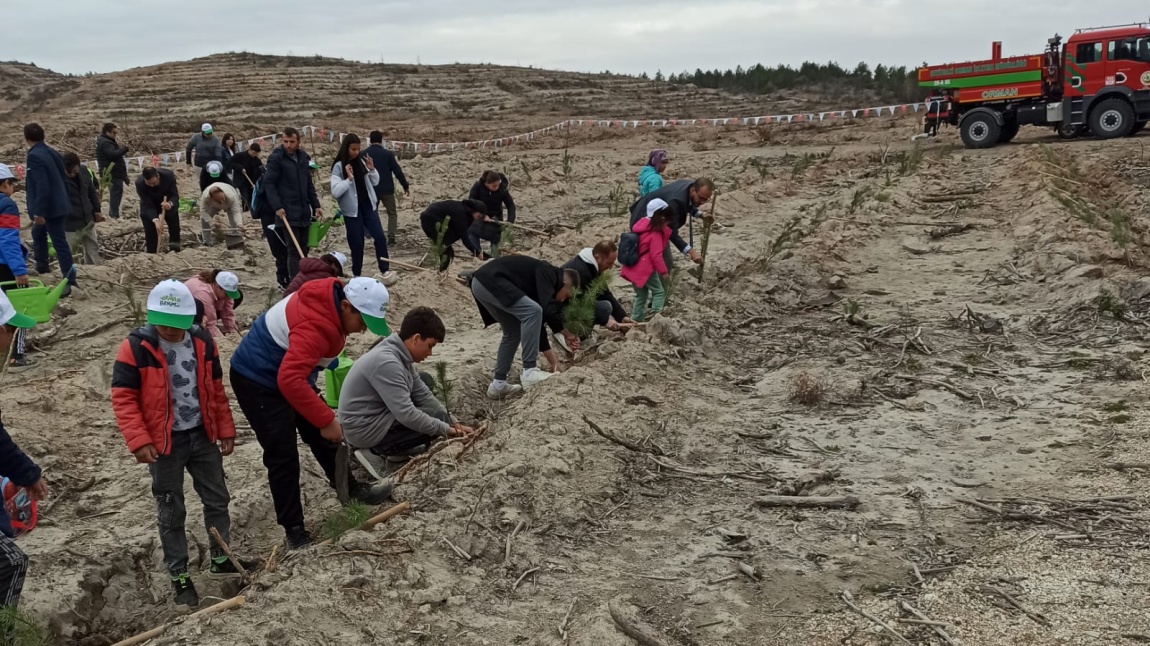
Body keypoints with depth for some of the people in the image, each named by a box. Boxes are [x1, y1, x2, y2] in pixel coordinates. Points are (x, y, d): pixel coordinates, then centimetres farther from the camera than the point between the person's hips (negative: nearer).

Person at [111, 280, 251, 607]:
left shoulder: (202, 341, -2)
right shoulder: (135, 347, -15)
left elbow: (216, 389, 7)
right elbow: (123, 398, -14)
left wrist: (225, 430, 8)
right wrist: (139, 440, -22)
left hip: (202, 435, 4)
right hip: (163, 443, -4)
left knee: (217, 499, 13)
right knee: (171, 511, 7)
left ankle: (220, 560, 31)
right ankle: (179, 576, 19)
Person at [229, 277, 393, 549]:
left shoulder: (328, 302, -6)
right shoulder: (315, 325, -36)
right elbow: (290, 381, -44)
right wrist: (326, 419, -37)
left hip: (287, 373, 10)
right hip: (258, 381, -10)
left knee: (324, 437, 17)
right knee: (283, 457, -7)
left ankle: (351, 489, 34)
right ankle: (294, 531, 3)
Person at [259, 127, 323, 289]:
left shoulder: (303, 157, 12)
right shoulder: (276, 158, -7)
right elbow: (269, 184, -12)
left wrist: (315, 205, 12)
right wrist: (277, 207, -21)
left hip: (303, 212, 7)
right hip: (287, 213, -7)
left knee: (303, 250, 9)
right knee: (293, 250, -10)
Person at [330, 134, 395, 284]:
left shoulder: (362, 162, 4)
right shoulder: (339, 166, -10)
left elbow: (375, 182, 13)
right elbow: (335, 192, -17)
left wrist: (372, 169, -4)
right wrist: (349, 179, -23)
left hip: (368, 206, 4)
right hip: (352, 211, -4)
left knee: (380, 237, -4)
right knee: (357, 244, 3)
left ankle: (385, 270, 4)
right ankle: (356, 275, 17)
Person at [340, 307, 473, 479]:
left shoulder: (400, 355, 2)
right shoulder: (387, 363, -28)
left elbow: (423, 395, 8)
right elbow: (407, 415, -28)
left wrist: (453, 423, 0)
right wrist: (445, 429, -17)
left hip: (378, 415, 10)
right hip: (364, 429, -10)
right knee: (436, 417, -13)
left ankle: (399, 449, 11)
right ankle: (378, 453, -5)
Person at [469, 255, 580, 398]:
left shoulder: (542, 281, 22)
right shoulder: (547, 273, -4)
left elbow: (537, 324, 24)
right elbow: (548, 310, -16)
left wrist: (553, 361, 24)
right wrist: (566, 334, -1)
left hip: (481, 284, 11)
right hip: (489, 281, -11)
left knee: (513, 332, 19)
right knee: (533, 311, -17)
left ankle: (498, 385, 22)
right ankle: (529, 372, -13)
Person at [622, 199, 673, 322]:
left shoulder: (642, 225, 9)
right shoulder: (655, 234, -16)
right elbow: (656, 256, -19)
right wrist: (664, 272, -14)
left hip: (635, 268, 8)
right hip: (646, 269, -8)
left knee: (641, 295, 18)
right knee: (658, 292, 2)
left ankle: (635, 320, 21)